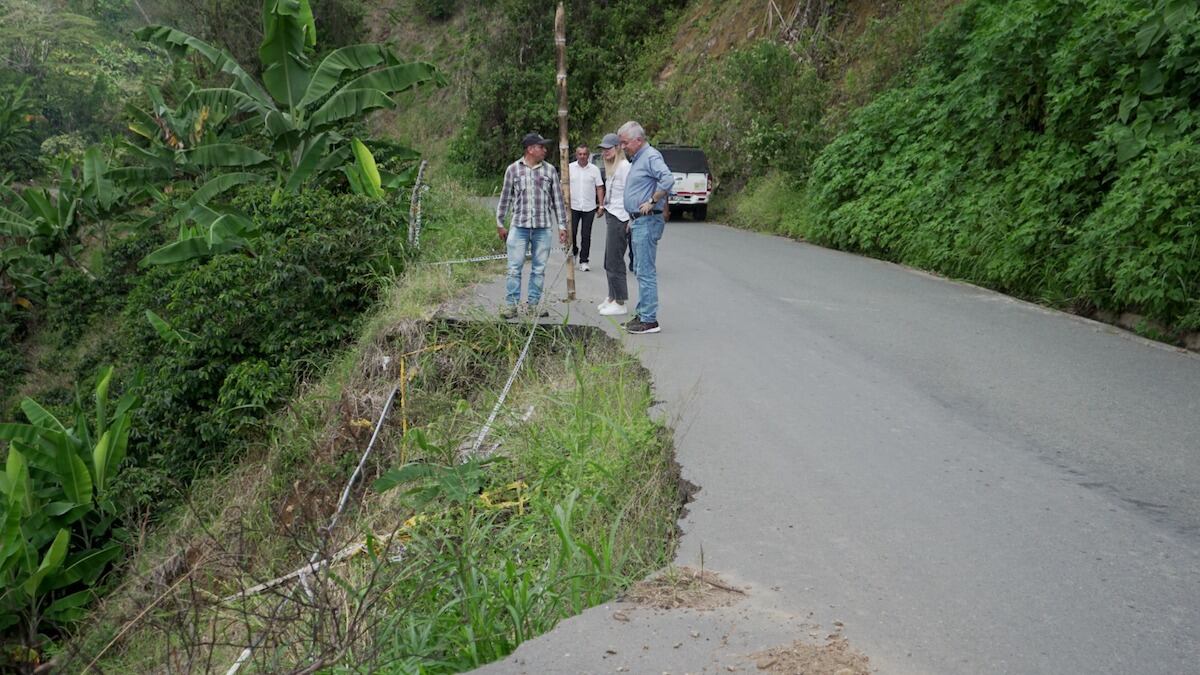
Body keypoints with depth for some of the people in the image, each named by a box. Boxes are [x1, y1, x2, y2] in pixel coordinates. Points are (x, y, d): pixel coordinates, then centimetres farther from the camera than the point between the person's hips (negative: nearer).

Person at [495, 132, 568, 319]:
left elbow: (557, 199, 9)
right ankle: (511, 304, 4)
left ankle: (534, 304, 15)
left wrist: (562, 226, 6)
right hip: (519, 226, -1)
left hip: (543, 227, 2)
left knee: (539, 268, 6)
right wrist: (500, 224, 10)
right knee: (514, 267, -2)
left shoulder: (549, 170, 6)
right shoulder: (513, 169, 3)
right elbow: (505, 198, 9)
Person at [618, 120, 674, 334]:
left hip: (648, 221, -11)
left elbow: (668, 180, -30)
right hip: (639, 221, 11)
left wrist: (652, 202, -23)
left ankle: (649, 320, -7)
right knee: (641, 271, 13)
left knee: (646, 271, -10)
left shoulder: (651, 156, -13)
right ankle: (642, 314, 19)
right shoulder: (637, 159, 19)